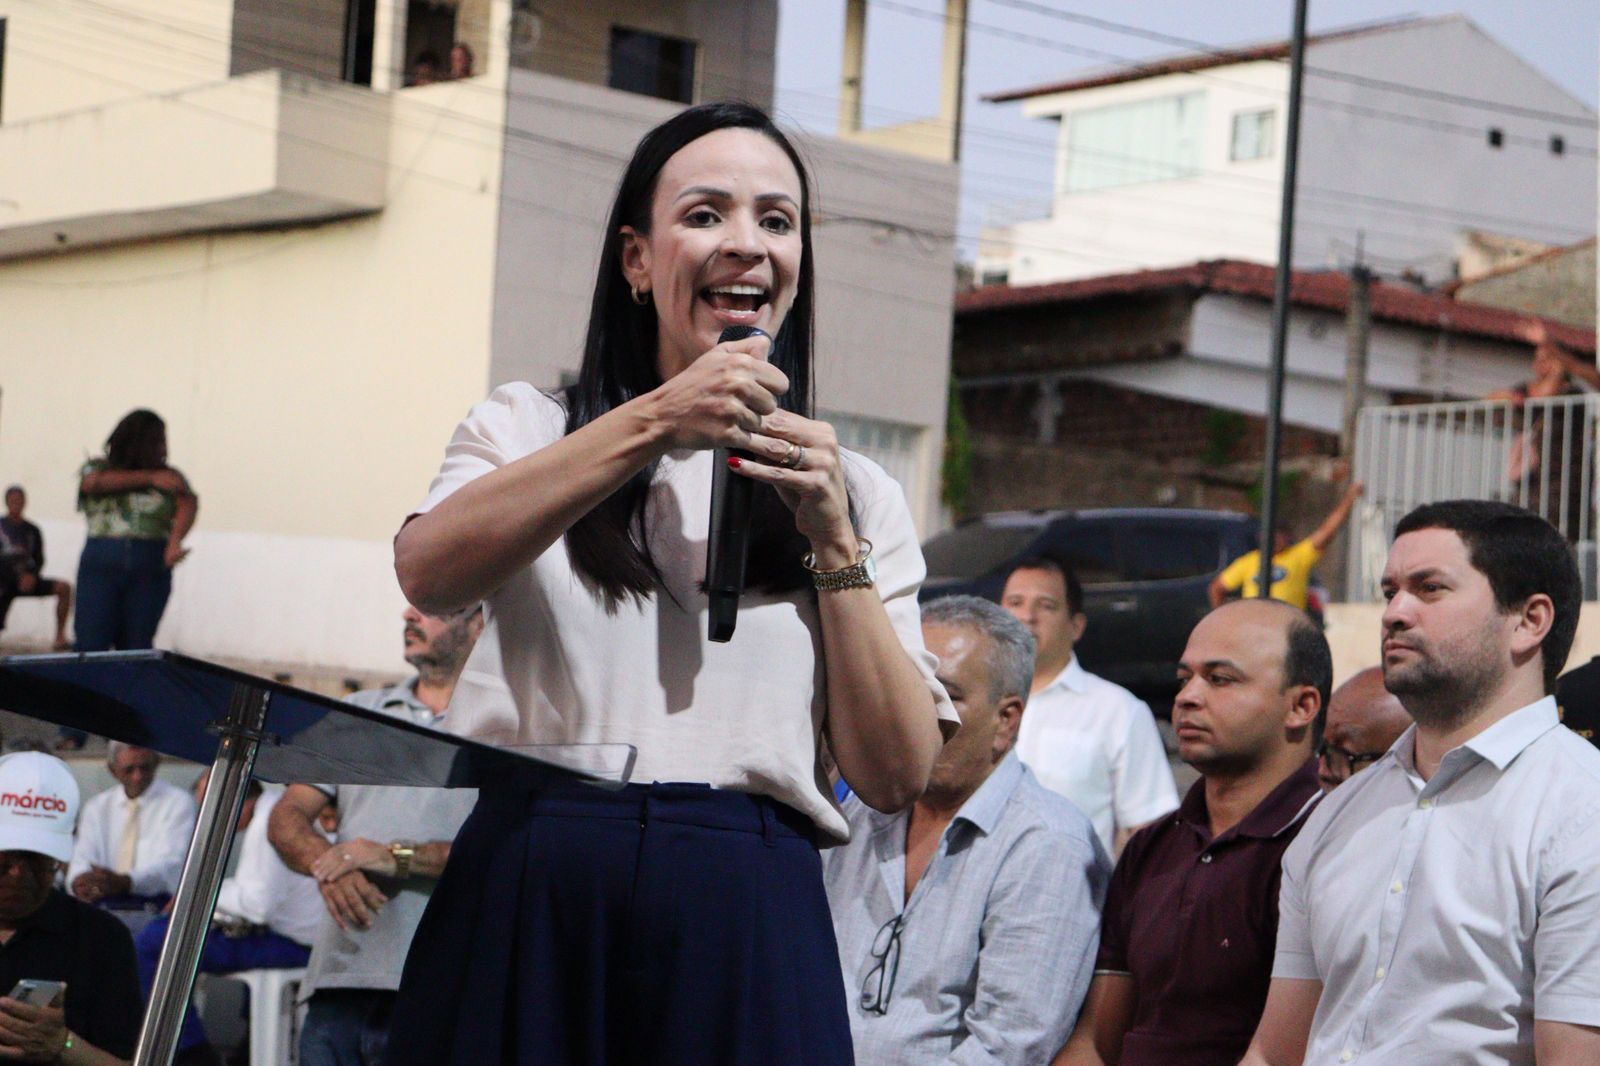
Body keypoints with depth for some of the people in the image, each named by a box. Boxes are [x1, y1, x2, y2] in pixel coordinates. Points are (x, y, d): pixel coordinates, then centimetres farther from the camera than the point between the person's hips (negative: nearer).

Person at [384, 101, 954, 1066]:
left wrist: (833, 539, -1)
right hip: (528, 900, -1)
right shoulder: (530, 429, 12)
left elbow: (898, 777, 5)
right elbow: (429, 571, -11)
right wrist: (651, 423, -13)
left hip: (747, 924, 1)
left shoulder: (855, 493, 15)